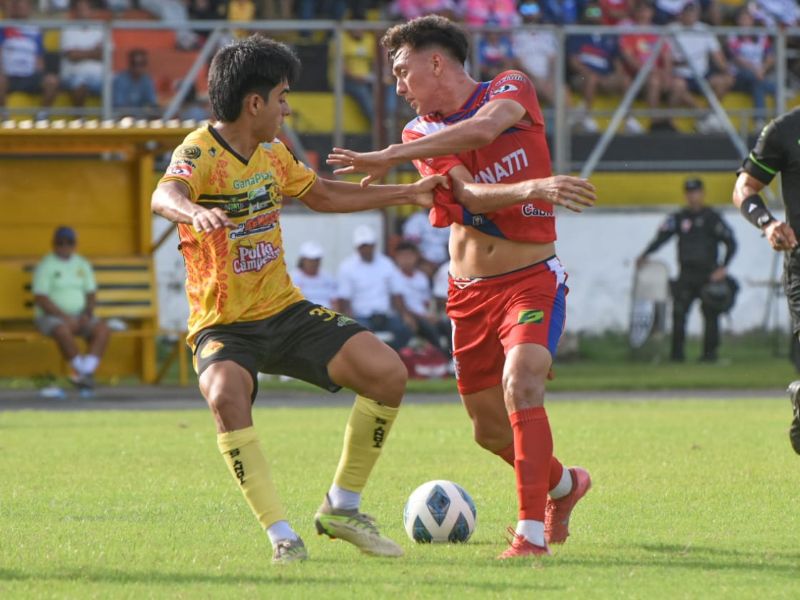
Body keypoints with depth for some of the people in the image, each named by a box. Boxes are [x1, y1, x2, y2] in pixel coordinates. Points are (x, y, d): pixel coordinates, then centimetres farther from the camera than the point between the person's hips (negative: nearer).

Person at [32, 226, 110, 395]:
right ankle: (83, 372, -27)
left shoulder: (83, 265, 13)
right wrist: (65, 317, -19)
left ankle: (85, 373, -33)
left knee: (102, 330, -24)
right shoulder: (46, 266, -4)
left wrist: (87, 315, -7)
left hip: (80, 316, 5)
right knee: (63, 331, -38)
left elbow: (91, 294, 13)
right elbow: (40, 299, -11)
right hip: (50, 317, -5)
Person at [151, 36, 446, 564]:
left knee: (388, 372, -9)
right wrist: (192, 210, -62)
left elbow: (322, 194, 27)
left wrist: (407, 194, 27)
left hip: (285, 311, 7)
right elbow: (164, 196, -39)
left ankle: (341, 509, 7)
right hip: (222, 326, -7)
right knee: (226, 395, -38)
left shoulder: (272, 151, 8)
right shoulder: (200, 152, -16)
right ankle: (282, 535, -31)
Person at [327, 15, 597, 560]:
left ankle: (532, 533, -27)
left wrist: (390, 157, -34)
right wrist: (532, 189, -35)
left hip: (533, 280, -5)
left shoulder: (512, 90, -5)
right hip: (469, 290, 5)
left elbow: (480, 130, -29)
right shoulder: (421, 133, 2)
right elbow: (469, 195, -16)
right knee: (490, 429, 10)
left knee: (521, 383, -28)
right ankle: (563, 484, 40)